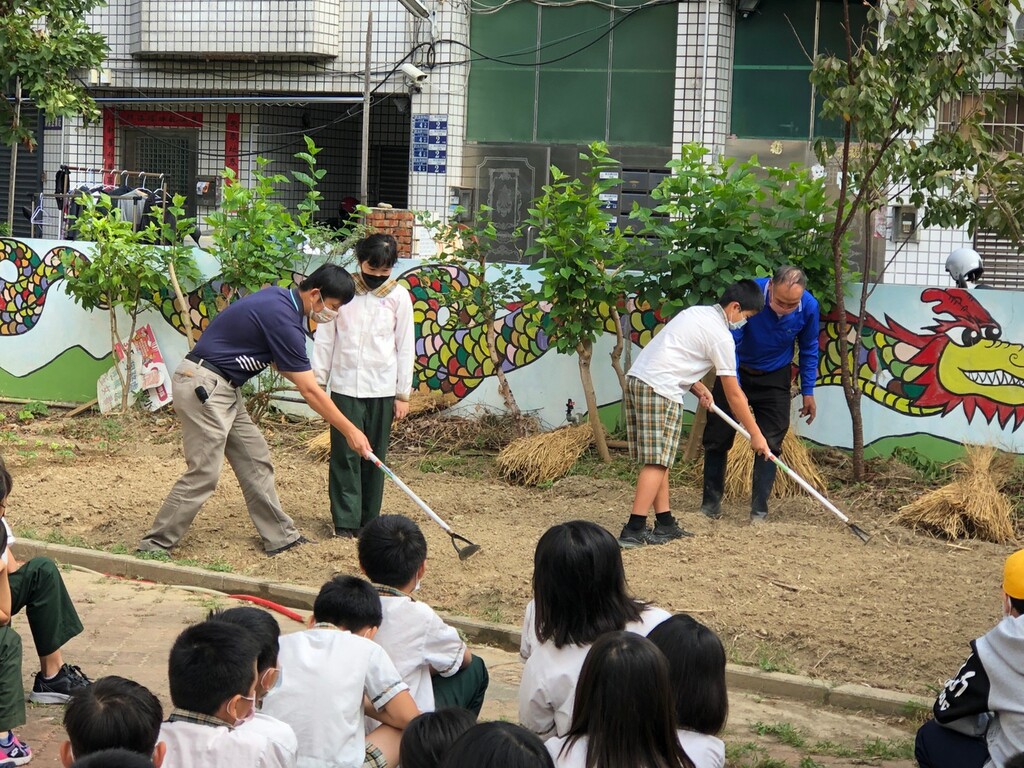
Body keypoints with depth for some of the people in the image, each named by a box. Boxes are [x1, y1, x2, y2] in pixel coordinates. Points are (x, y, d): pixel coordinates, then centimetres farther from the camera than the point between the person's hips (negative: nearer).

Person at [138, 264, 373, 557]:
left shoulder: (278, 297, 7)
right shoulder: (283, 320, -21)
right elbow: (310, 392, -18)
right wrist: (350, 431, -12)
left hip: (223, 389, 10)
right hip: (203, 387, -10)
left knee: (255, 461, 11)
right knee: (203, 474, -9)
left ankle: (280, 537, 18)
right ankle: (153, 548, -1)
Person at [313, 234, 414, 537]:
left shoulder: (399, 296, 1)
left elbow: (405, 347, 4)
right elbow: (324, 339, 5)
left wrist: (403, 394, 3)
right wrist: (317, 381, 4)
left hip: (382, 389, 1)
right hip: (345, 386, -1)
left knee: (375, 456, 7)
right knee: (345, 454, -3)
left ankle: (368, 520, 16)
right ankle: (345, 521, 2)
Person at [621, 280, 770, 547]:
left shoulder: (696, 313, 20)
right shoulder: (721, 337, -6)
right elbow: (734, 394, -3)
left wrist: (697, 387, 16)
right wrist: (756, 435, 5)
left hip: (636, 377, 9)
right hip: (659, 390, -9)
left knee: (659, 460, 12)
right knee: (657, 462, -9)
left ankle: (664, 524, 15)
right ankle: (633, 530, -13)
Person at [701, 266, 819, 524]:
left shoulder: (809, 307, -21)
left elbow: (809, 349, -1)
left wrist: (808, 391, 1)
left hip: (774, 378, 1)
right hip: (735, 374, -1)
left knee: (770, 443, -4)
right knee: (717, 438, 2)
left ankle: (759, 511, 2)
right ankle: (710, 504, 15)